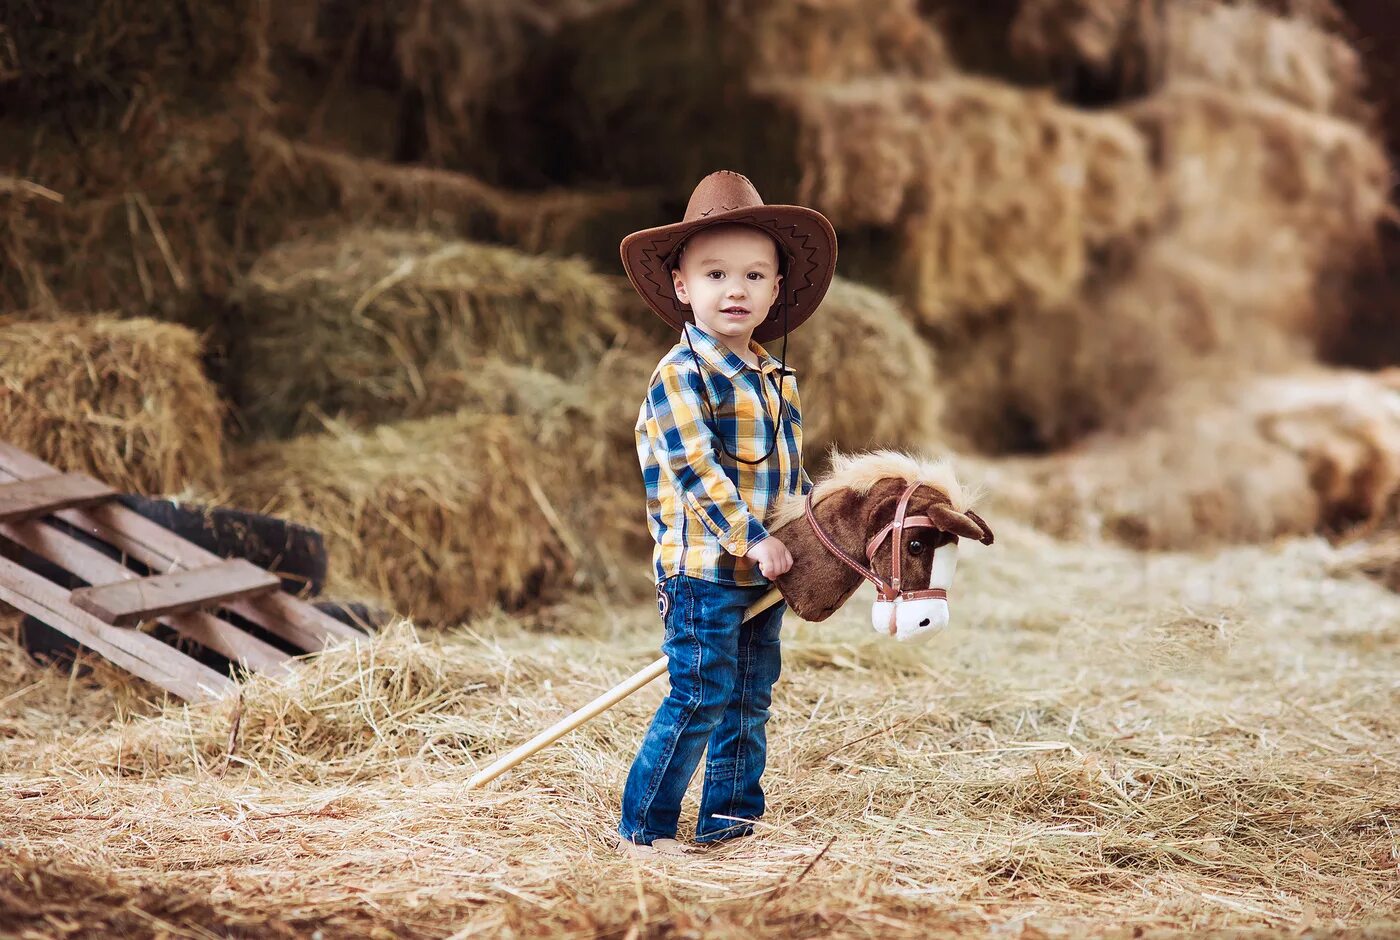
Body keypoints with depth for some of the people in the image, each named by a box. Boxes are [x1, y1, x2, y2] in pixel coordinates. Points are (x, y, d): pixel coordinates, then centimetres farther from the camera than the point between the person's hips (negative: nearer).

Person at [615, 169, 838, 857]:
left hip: (764, 572, 8)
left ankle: (729, 815, 23)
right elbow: (697, 471, -20)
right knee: (701, 697, -8)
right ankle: (644, 824, 1)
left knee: (750, 698, 13)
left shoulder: (775, 377, 12)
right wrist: (750, 539, -22)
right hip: (703, 570, -8)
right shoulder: (680, 375, -13)